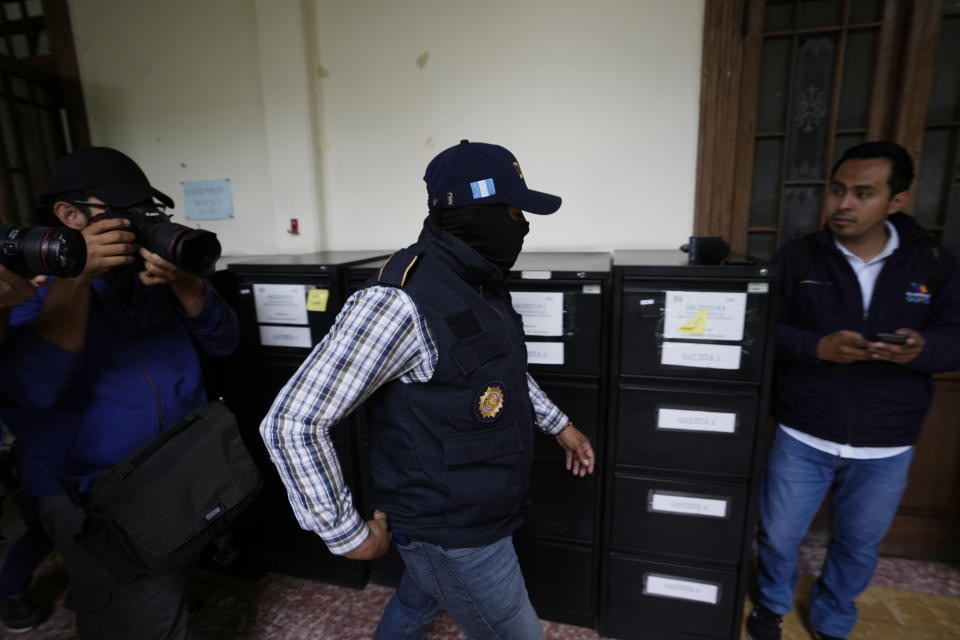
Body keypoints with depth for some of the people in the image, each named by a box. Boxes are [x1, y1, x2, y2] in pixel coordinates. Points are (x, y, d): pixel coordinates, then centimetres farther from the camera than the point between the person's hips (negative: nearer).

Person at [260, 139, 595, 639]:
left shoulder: (481, 283, -1)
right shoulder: (400, 302, -31)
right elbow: (292, 423, -28)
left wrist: (558, 424, 16)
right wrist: (346, 534, -20)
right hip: (453, 535, -8)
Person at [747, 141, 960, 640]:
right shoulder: (796, 257, -7)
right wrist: (818, 347, -25)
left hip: (887, 447, 2)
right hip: (802, 437, -1)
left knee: (859, 546, 21)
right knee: (778, 536, 13)